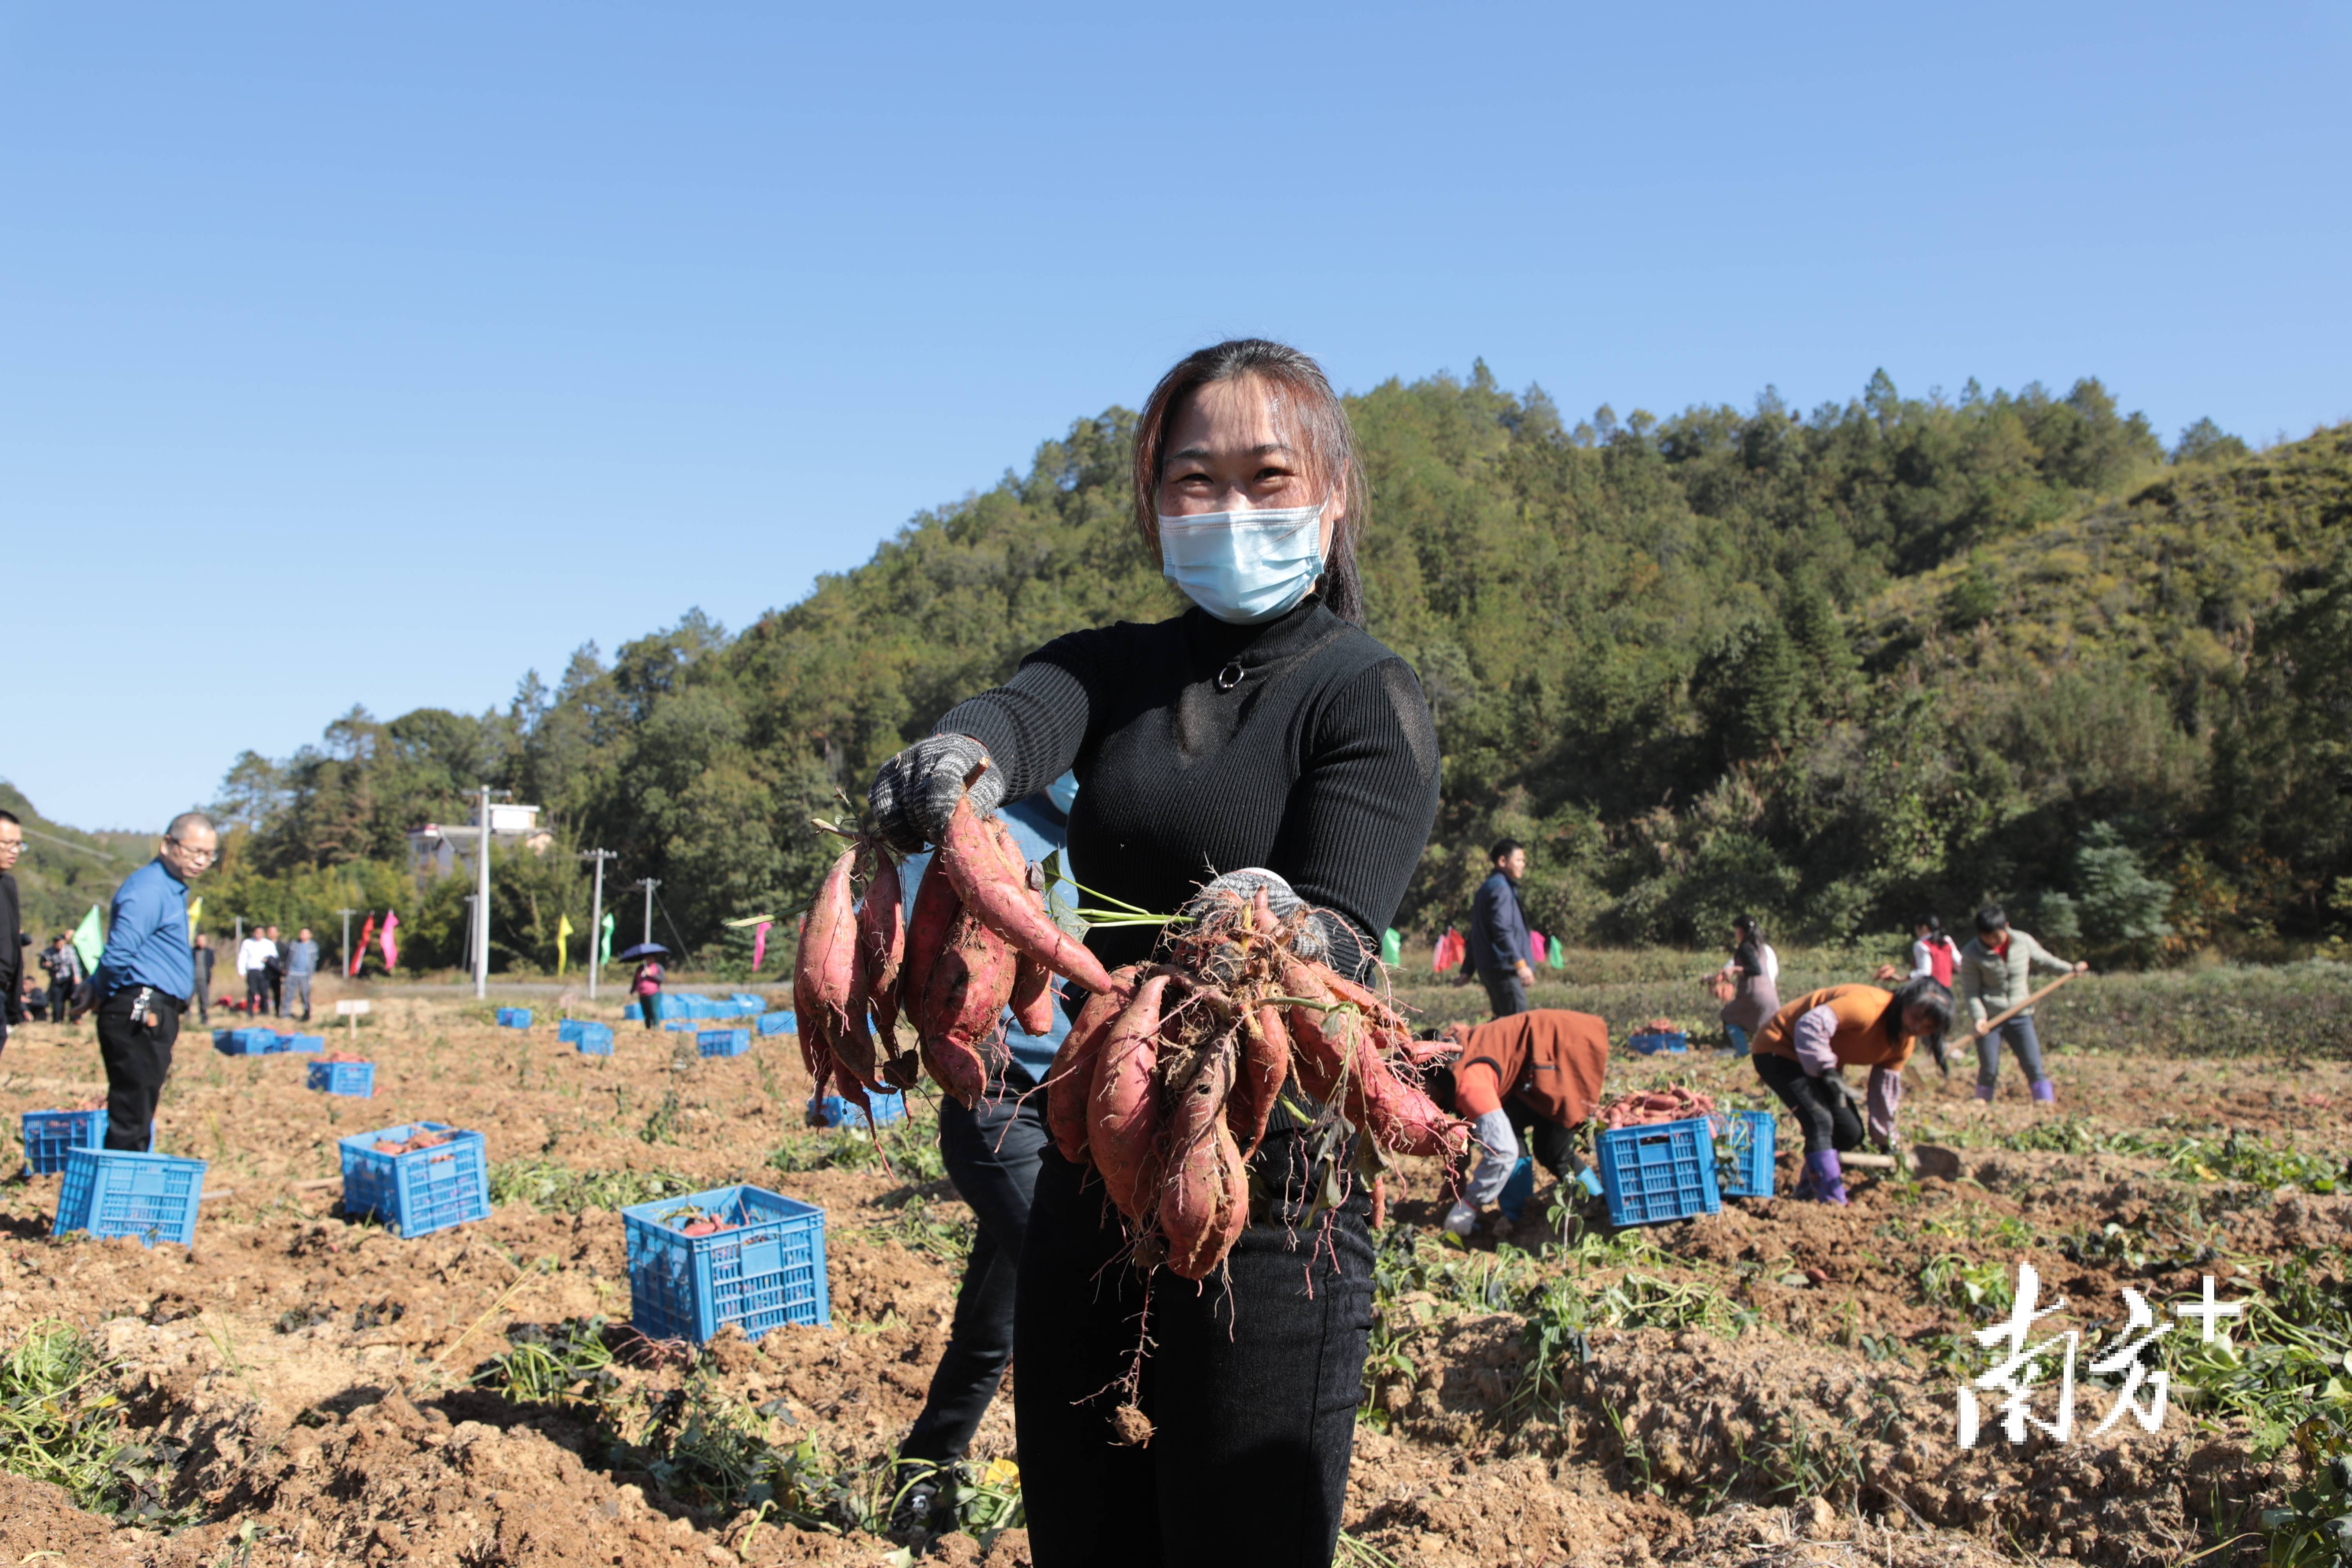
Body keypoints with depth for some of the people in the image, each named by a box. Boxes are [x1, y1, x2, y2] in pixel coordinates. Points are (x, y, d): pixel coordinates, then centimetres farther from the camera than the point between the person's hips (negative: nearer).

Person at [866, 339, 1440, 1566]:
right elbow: (1026, 711, -14)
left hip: (1269, 1196, -5)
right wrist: (960, 758, -38)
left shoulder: (1368, 697, -4)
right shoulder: (1115, 669, 10)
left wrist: (1283, 934, -43)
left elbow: (1344, 932, -19)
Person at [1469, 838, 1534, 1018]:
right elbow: (1502, 930, -22)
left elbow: (1476, 933, 23)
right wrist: (1520, 964, -28)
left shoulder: (1488, 887, 21)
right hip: (1504, 968, -10)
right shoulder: (1499, 888, -11)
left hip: (1488, 968, 10)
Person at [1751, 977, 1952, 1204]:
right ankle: (1831, 1202, -23)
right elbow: (1811, 1026, -39)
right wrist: (1828, 1072, -38)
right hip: (1778, 1047, -10)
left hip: (1816, 1064, 10)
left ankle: (1809, 1190, 24)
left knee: (1851, 1132, 7)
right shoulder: (1868, 1005, -32)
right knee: (1820, 1121, -25)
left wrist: (1886, 1141, 13)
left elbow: (1885, 1090, 9)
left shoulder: (1904, 1045, -1)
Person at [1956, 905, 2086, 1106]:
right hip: (1989, 1018, -2)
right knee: (1989, 1068, -1)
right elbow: (1970, 991, -8)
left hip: (2020, 1016, 2)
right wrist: (1978, 1017, -20)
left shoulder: (2024, 942, -1)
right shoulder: (1971, 954, -10)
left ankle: (2047, 1100, -1)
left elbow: (2044, 960, 17)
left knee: (2034, 1065, -4)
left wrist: (2070, 969, 4)